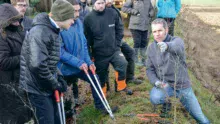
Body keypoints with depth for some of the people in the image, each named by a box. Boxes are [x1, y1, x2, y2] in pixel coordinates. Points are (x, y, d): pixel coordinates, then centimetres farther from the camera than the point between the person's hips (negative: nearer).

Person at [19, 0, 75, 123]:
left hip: (48, 86, 9)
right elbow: (37, 65, -33)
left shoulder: (55, 31, 9)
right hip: (38, 88, -9)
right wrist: (55, 84, -20)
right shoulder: (40, 32, -23)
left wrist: (59, 77, 4)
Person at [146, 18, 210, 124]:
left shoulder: (176, 40, -15)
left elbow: (177, 46, -41)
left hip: (182, 85, -2)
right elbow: (150, 69, 3)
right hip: (164, 84, 2)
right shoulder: (151, 48, -4)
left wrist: (167, 45, -64)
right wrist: (156, 81, -18)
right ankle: (166, 101, 4)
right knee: (155, 98, -32)